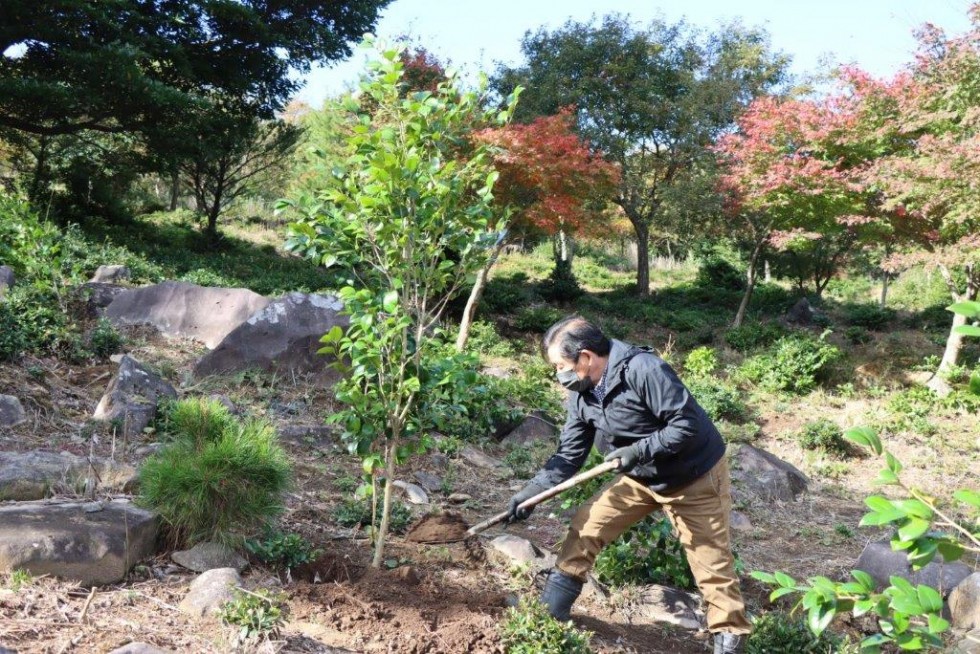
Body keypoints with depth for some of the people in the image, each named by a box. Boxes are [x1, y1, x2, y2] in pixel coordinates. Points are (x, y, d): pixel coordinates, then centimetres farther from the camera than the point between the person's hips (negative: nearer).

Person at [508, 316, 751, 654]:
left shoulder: (643, 370, -32)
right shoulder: (582, 395, -7)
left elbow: (687, 424, -31)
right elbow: (568, 454, -2)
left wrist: (639, 450, -32)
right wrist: (531, 491, -13)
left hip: (694, 477, -7)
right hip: (642, 477, 7)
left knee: (711, 563, 2)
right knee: (586, 523, 3)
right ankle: (551, 607, 17)